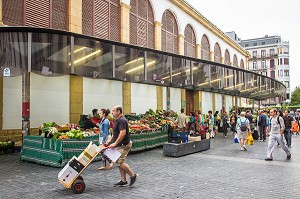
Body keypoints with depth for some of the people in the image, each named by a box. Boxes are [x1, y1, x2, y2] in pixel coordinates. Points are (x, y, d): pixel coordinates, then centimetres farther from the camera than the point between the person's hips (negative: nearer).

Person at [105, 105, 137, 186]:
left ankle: (133, 175, 5)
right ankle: (123, 181, 18)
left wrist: (115, 143, -23)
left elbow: (122, 133, -27)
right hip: (119, 145, 10)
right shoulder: (117, 120, 13)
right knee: (119, 162, 11)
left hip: (124, 145, -10)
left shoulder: (122, 120, -19)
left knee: (120, 162, -11)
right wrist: (110, 140, 13)